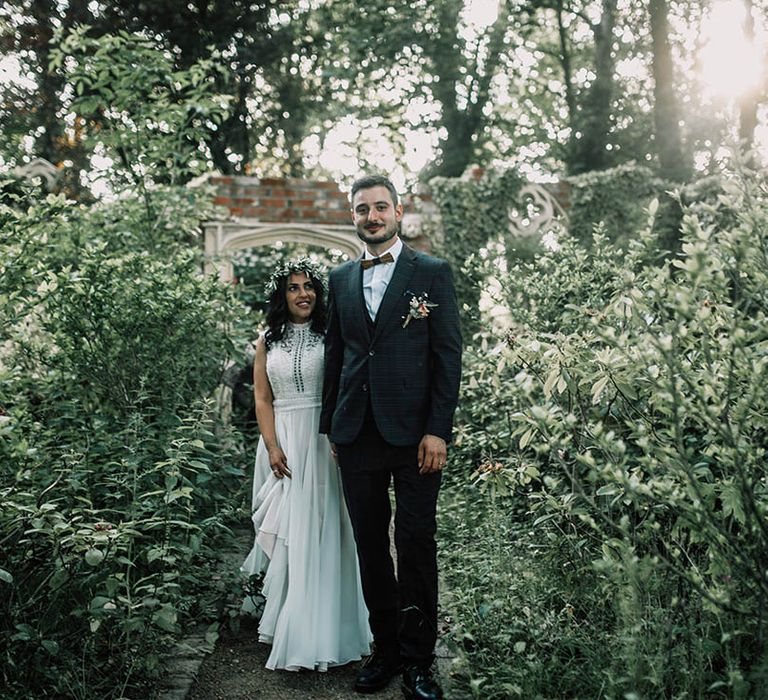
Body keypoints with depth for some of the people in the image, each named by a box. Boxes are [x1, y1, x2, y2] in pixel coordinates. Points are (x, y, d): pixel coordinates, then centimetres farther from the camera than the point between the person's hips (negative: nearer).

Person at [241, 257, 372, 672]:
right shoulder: (267, 341, 10)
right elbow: (262, 399, 6)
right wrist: (273, 447, -7)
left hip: (323, 441, -2)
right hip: (281, 441, 2)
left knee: (320, 530, -1)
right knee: (283, 530, 4)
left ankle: (316, 633, 7)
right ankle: (282, 619, 16)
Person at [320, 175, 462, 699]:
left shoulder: (433, 273, 1)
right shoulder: (341, 279, 13)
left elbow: (449, 355, -4)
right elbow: (335, 355, 15)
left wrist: (438, 430, -11)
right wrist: (332, 426, 12)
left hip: (414, 433, -4)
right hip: (358, 434, 4)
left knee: (416, 542, 1)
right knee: (370, 543, 9)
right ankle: (386, 648, 23)